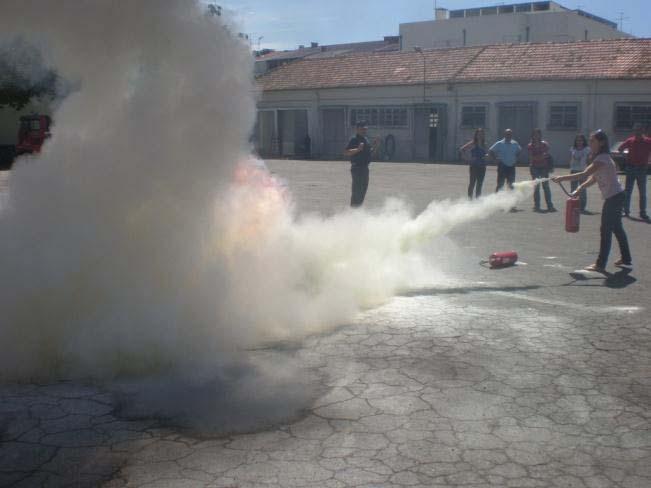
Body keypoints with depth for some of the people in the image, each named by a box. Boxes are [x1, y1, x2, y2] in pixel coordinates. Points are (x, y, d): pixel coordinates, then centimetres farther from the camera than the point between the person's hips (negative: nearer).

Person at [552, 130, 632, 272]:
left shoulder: (602, 158, -19)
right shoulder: (600, 158, 12)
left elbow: (584, 174, -29)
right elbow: (593, 178, 12)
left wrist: (562, 178, -28)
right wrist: (579, 189, 0)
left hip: (614, 196, -10)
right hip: (615, 196, 10)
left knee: (606, 230, -7)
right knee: (617, 228, 18)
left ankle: (601, 264, -4)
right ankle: (626, 260, 28)